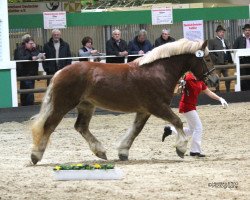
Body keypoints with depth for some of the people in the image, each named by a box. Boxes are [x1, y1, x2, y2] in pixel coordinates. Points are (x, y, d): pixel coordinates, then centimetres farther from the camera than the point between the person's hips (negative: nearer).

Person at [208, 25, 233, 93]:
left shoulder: (225, 41, 17)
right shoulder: (212, 41, -3)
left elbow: (229, 51, 18)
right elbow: (210, 53, -10)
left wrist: (230, 60, 5)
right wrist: (216, 59, -17)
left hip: (225, 63, 6)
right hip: (218, 63, -6)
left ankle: (228, 91, 18)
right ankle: (217, 91, 3)